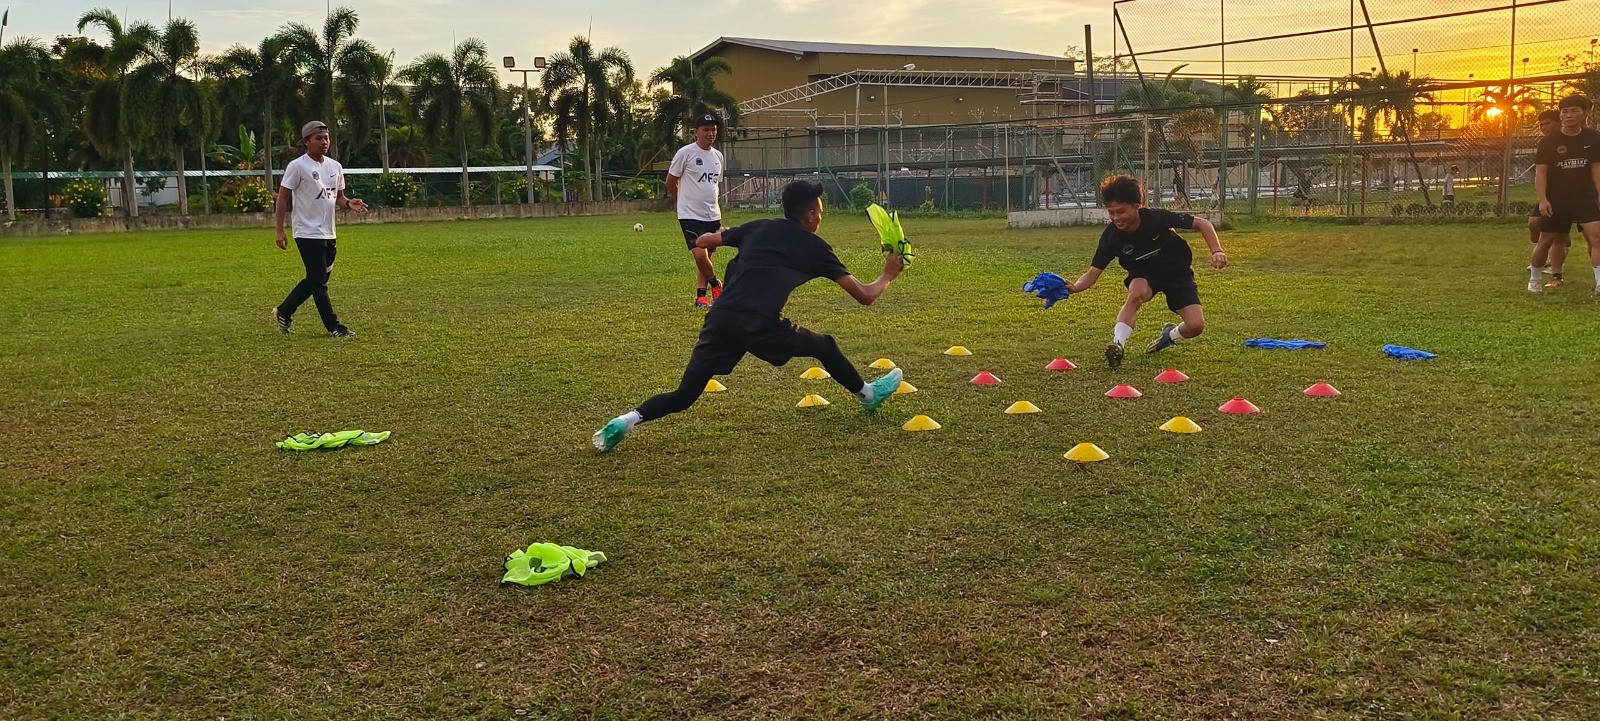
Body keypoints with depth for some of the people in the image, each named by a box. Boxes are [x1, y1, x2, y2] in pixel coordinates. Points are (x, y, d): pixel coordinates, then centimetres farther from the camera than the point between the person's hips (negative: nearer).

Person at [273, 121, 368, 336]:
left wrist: (349, 203, -5)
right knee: (318, 281, -4)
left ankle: (283, 312, 29)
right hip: (308, 234, -7)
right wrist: (280, 231, -11)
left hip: (329, 234, 8)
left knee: (316, 279, 14)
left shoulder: (335, 166, 11)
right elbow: (282, 199, -7)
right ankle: (334, 326, 0)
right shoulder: (297, 166, -9)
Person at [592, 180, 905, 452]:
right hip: (761, 326, -3)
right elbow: (865, 296, 18)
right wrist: (888, 275, 38)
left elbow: (702, 242, 31)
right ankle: (867, 395, 41)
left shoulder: (758, 228, 22)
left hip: (721, 319, 3)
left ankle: (627, 421, -14)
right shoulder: (815, 248, 14)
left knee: (683, 396, 7)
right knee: (824, 346, 23)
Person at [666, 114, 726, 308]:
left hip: (712, 216, 6)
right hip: (690, 215, -6)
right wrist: (686, 201, 9)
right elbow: (671, 182, -1)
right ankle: (716, 286, 6)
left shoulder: (718, 156, 11)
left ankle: (701, 296, 17)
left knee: (706, 256, 9)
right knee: (700, 255, -17)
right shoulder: (685, 153, -9)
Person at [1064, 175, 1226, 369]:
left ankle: (1171, 334, 21)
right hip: (1143, 274, 0)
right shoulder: (1111, 237, -23)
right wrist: (1074, 287, -44)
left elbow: (1202, 223, -20)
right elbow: (1092, 273, -23)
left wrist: (1217, 251, -34)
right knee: (1135, 294, -36)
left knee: (1196, 326, -13)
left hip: (1177, 272, 0)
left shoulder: (1157, 218, -30)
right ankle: (1117, 346, -34)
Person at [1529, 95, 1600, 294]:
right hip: (1555, 200, -1)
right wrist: (1543, 200, -18)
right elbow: (1540, 171, -8)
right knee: (1546, 240, 7)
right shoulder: (1548, 141, -5)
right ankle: (1534, 279, 27)